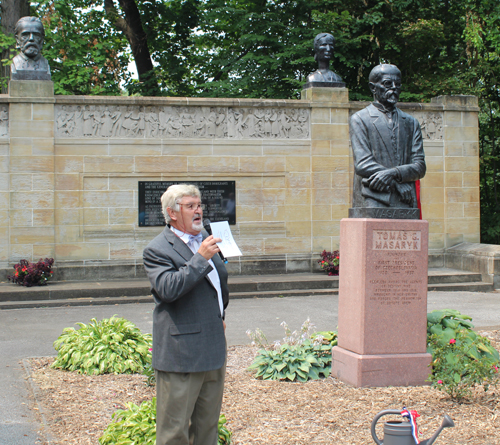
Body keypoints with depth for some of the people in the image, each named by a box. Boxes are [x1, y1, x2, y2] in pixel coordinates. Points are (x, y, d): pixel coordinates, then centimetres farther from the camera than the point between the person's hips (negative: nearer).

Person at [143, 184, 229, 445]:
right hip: (180, 352, -8)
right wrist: (200, 258, -24)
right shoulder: (157, 250, -10)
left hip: (213, 348, 8)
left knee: (208, 423, 15)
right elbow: (168, 289, -27)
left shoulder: (204, 239, 15)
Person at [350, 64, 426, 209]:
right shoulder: (360, 119, 7)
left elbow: (420, 166, 10)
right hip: (372, 202, -3)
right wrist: (399, 184, -9)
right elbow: (362, 164, -4)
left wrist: (395, 173, -11)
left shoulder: (411, 122, 20)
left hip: (405, 203, 3)